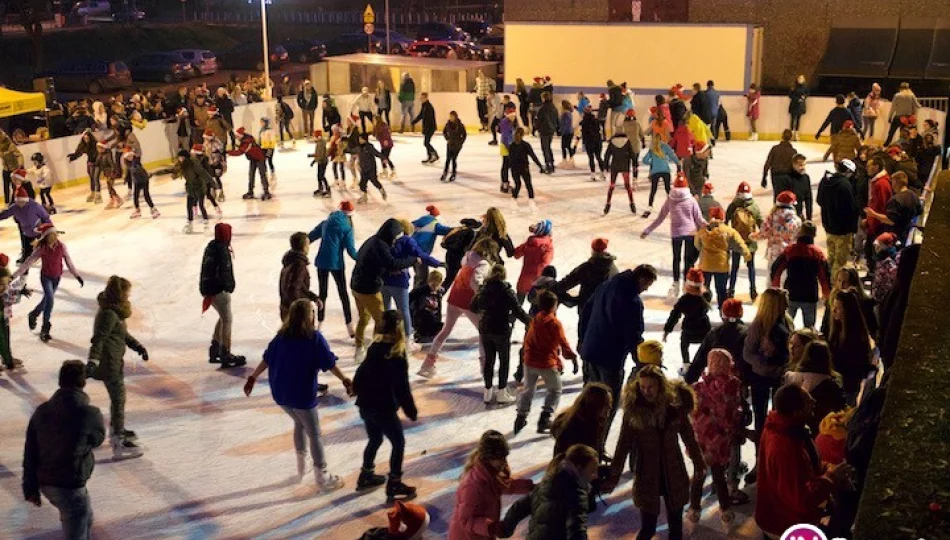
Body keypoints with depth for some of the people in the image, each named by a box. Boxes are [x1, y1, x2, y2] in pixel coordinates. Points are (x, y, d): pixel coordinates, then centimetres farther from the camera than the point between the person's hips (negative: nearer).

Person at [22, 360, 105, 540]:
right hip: (70, 487, -7)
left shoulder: (42, 411, -3)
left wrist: (30, 487, 11)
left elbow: (30, 453, 1)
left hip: (45, 483, 7)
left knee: (85, 517, 29)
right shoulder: (90, 414, -19)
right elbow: (98, 440, 3)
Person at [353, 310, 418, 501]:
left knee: (374, 440, 26)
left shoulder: (374, 348, 1)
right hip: (383, 408, -8)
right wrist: (411, 411, -9)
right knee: (398, 443, 8)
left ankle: (366, 476, 40)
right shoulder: (397, 357, -22)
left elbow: (361, 373, 12)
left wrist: (358, 390, 30)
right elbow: (402, 388, -20)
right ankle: (394, 486, 11)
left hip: (365, 405, 8)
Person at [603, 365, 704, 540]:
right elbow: (623, 445, -9)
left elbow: (688, 436, 6)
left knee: (676, 526, 13)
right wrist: (613, 476, -11)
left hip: (674, 473, 2)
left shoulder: (675, 404, -8)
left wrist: (698, 463, 15)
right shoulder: (633, 408, -12)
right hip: (646, 475, -2)